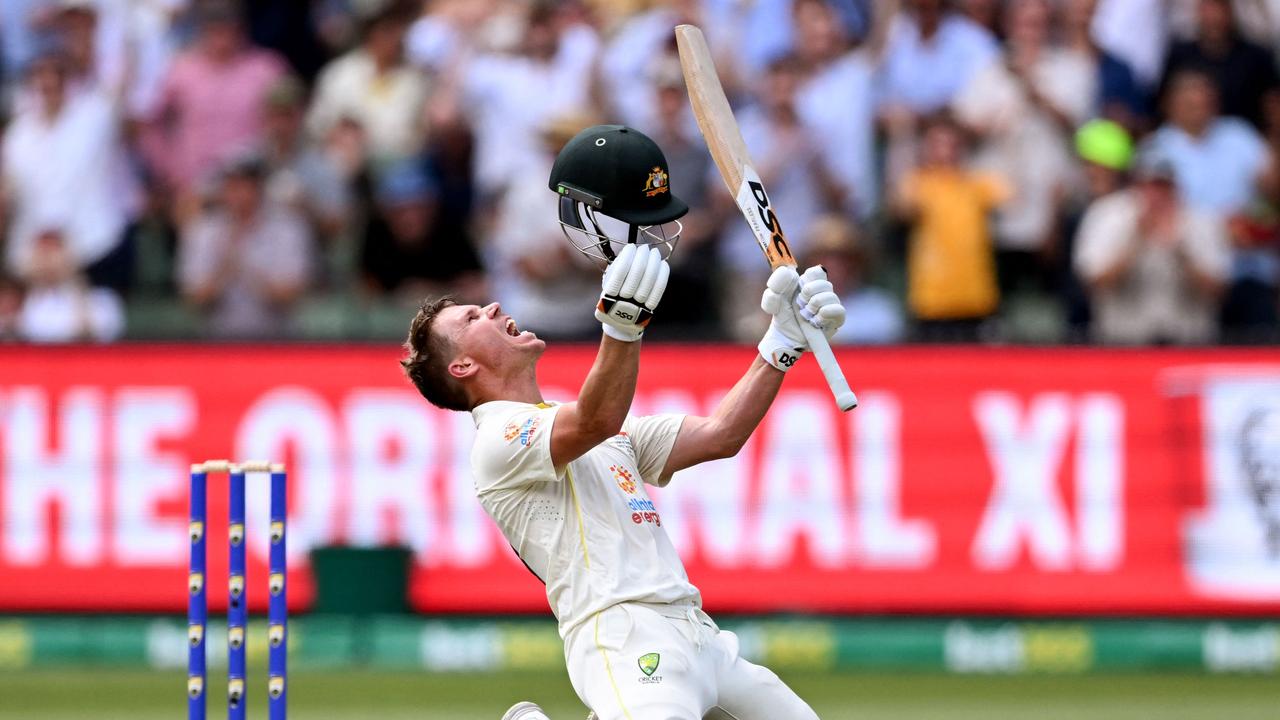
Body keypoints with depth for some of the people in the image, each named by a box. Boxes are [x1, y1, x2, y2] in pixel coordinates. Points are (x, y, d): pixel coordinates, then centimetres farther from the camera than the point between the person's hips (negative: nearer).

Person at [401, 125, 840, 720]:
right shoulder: (501, 441, 0)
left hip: (694, 633, 9)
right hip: (624, 640, -9)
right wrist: (622, 319, -37)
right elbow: (596, 420, -20)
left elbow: (719, 435, 23)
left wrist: (785, 337, 14)